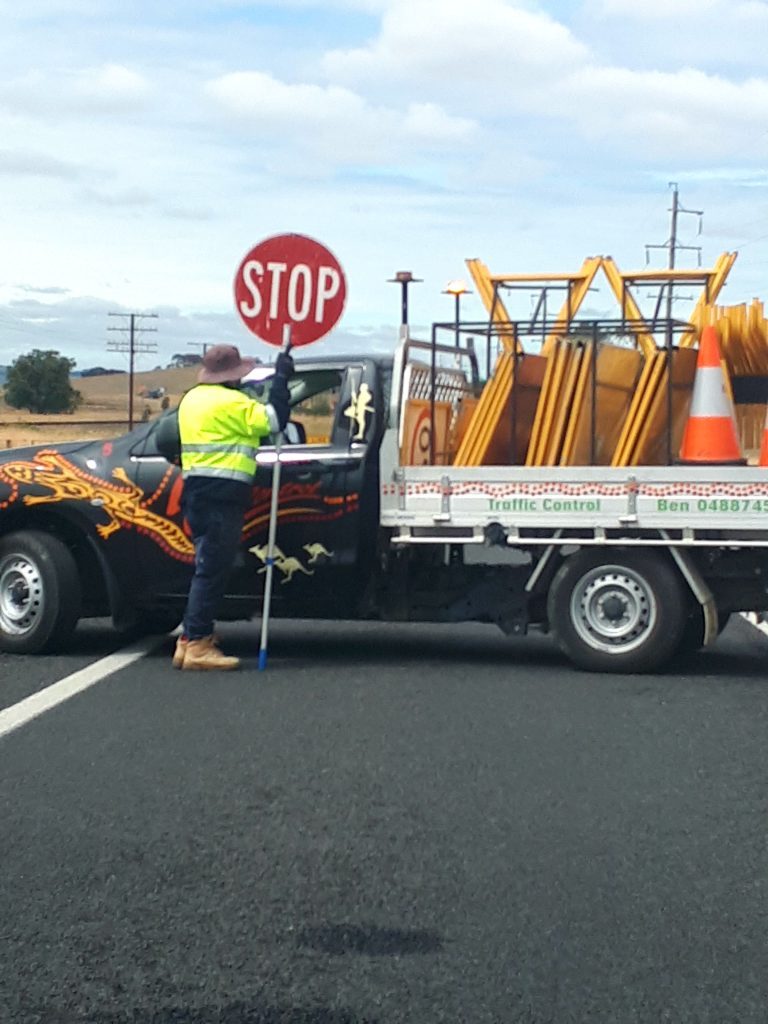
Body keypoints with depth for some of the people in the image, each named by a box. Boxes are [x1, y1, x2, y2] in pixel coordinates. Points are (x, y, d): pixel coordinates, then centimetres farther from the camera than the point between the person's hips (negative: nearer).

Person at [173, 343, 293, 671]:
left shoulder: (192, 398, 18)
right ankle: (198, 644, -8)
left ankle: (189, 640, 14)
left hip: (196, 489, 9)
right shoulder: (231, 402, -11)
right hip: (222, 494, -9)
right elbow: (274, 419, -14)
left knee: (208, 567, 14)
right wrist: (281, 377, -5)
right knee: (212, 570, -8)